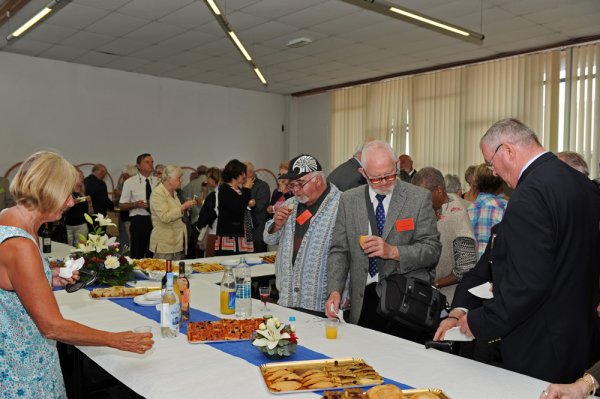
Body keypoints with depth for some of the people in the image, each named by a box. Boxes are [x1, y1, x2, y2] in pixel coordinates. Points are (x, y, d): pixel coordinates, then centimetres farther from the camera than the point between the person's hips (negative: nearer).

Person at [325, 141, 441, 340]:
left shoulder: (419, 198, -2)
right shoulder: (349, 200, 5)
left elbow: (432, 249, -5)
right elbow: (339, 251, 5)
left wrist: (393, 252, -20)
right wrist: (335, 291, -9)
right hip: (364, 303, 2)